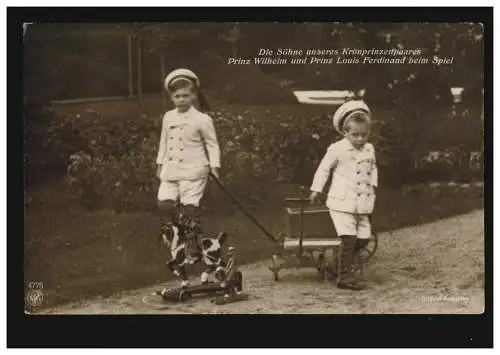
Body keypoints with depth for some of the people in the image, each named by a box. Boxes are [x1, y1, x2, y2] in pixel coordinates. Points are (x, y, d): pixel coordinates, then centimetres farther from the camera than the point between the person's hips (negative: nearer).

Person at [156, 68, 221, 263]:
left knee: (190, 207, -4)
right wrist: (160, 163, 19)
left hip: (193, 171, -5)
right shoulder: (168, 117, 9)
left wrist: (214, 166, -10)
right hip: (171, 169, 5)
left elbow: (212, 145, -2)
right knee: (165, 203, -5)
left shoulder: (202, 119, -7)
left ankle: (193, 250, 10)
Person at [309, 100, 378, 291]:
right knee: (349, 238, -14)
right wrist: (316, 189, 1)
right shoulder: (337, 149, -8)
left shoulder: (369, 149, 8)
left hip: (362, 203, 6)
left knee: (364, 238, 6)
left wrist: (373, 184, 12)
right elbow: (324, 168, 0)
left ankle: (342, 265, 24)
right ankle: (345, 277, -8)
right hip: (342, 203, -6)